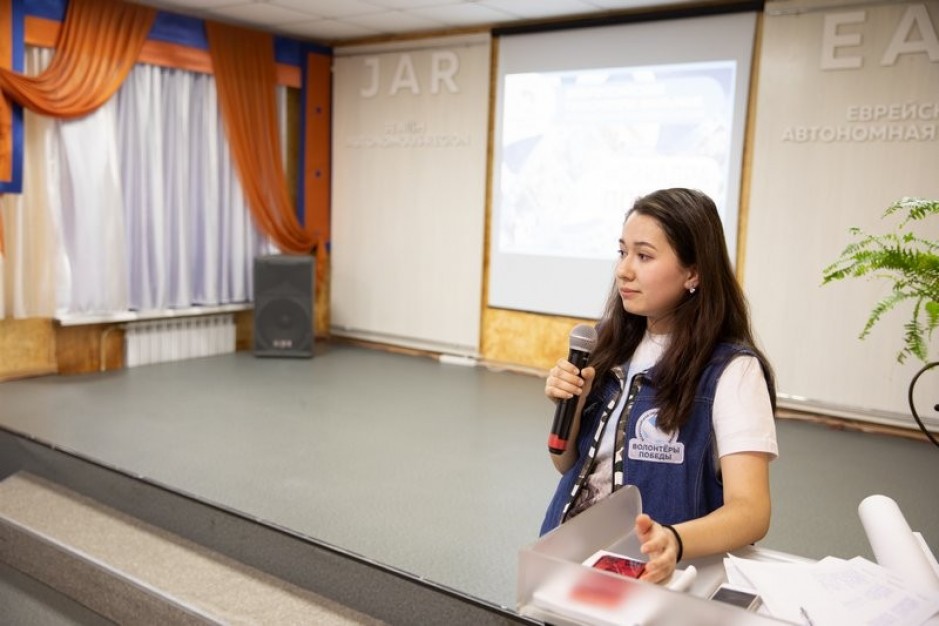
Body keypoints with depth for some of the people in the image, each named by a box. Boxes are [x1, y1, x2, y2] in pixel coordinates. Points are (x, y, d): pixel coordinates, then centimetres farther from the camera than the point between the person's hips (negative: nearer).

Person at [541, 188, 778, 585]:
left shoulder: (731, 369, -12)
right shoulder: (613, 344, 3)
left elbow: (751, 510, -19)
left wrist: (673, 542, -37)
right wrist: (570, 407, -8)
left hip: (653, 574, -4)